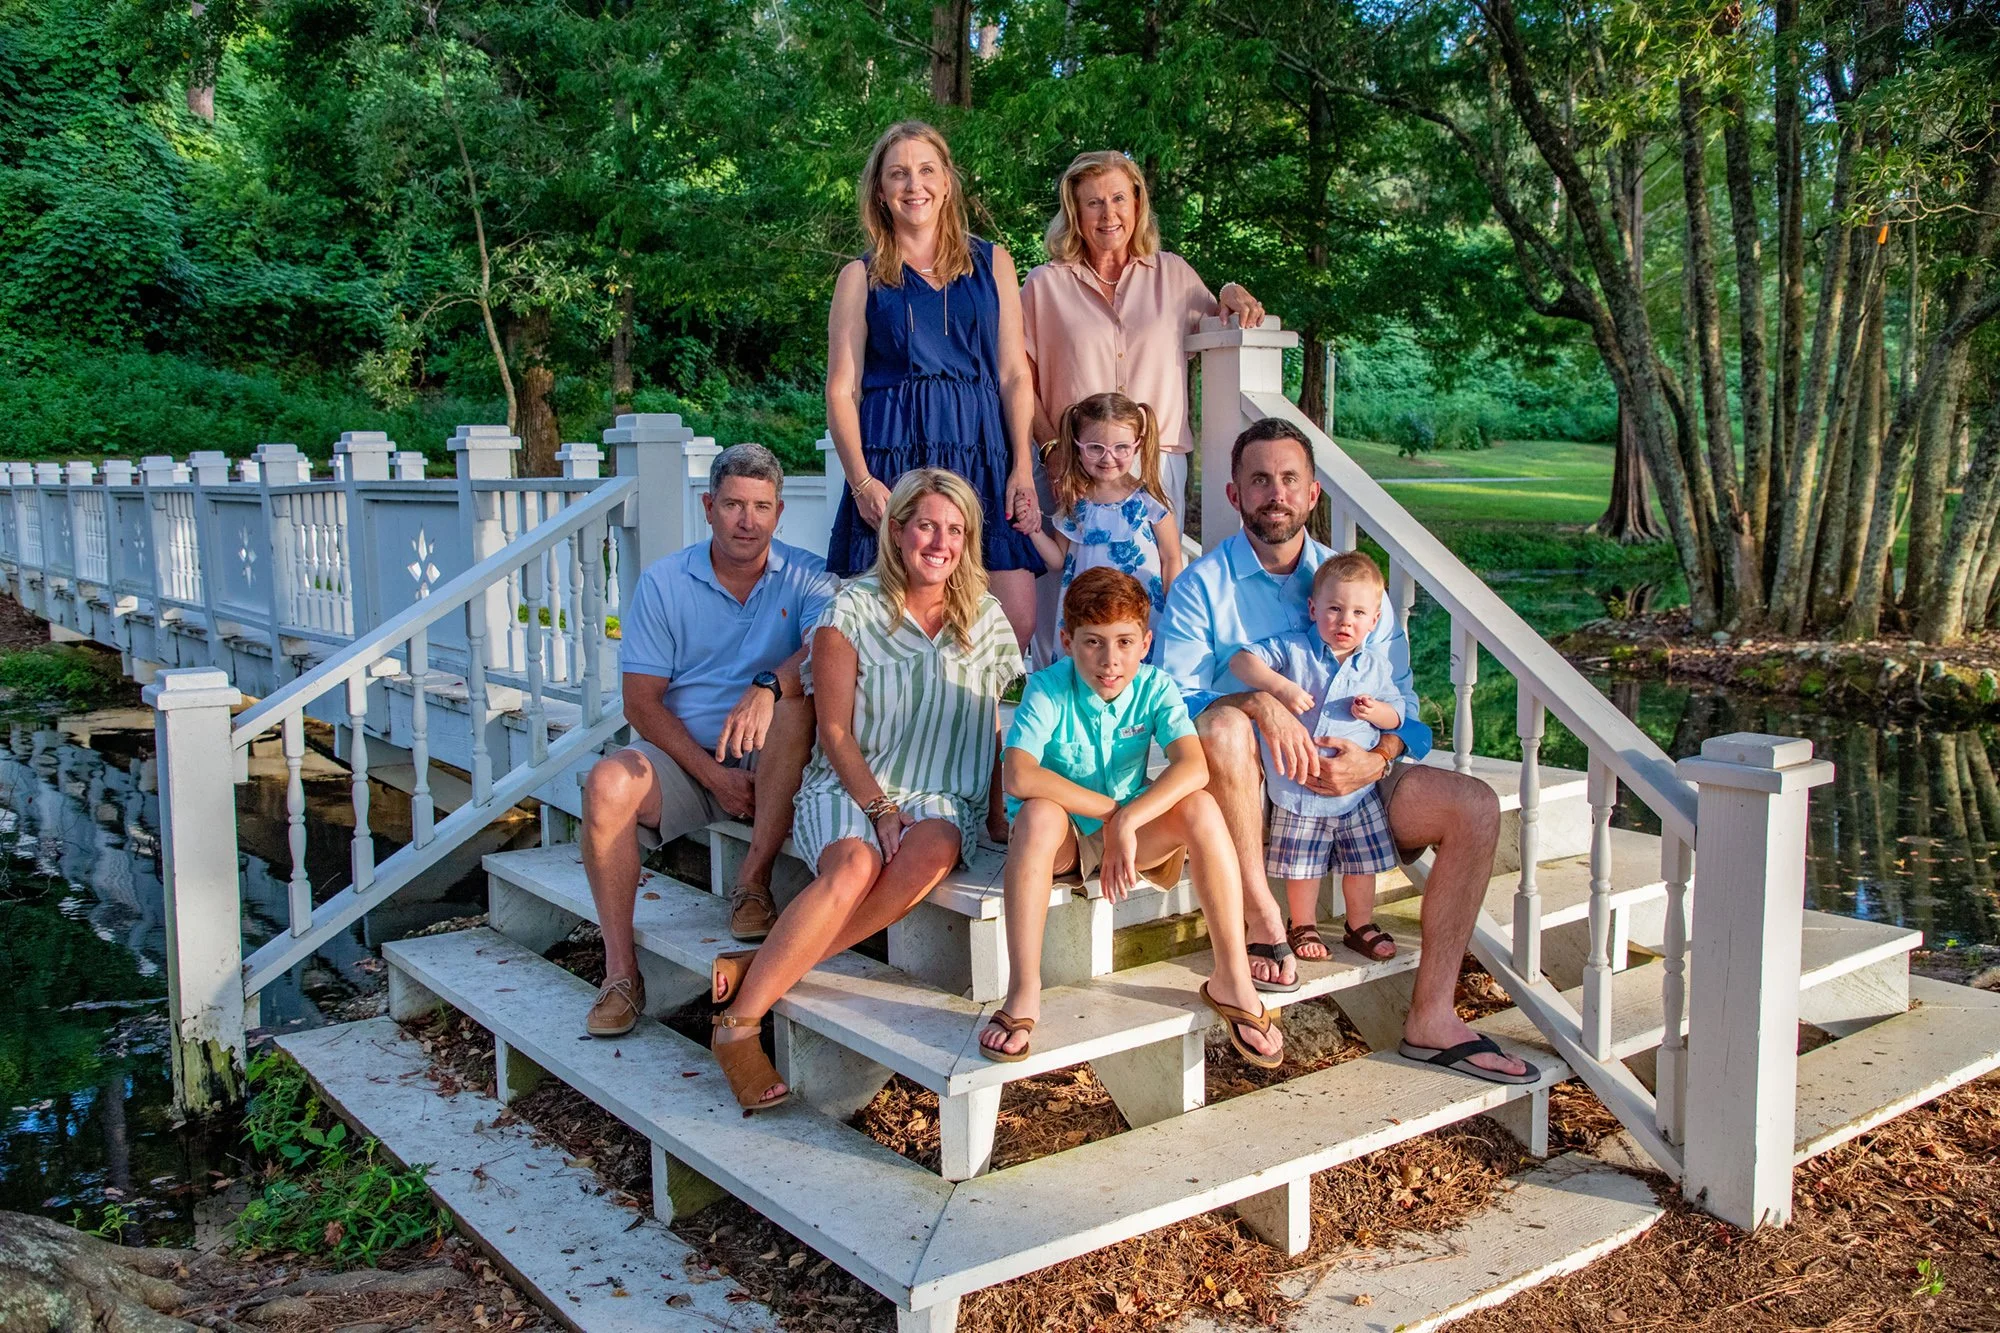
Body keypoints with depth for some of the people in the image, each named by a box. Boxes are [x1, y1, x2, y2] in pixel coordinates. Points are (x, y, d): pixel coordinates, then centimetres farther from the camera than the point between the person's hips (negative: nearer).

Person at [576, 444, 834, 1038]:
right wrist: (714, 774, -13)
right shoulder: (663, 581, 3)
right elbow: (641, 702, -1)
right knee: (607, 784, -28)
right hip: (684, 757, 1)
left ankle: (753, 881, -21)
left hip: (769, 765, -1)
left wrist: (768, 686, -40)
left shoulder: (805, 577, 1)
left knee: (795, 704, -32)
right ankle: (620, 971, -19)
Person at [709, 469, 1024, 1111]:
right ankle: (738, 1022, -29)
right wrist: (879, 806, -14)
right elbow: (835, 730, -2)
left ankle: (766, 964, -30)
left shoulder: (987, 618, 13)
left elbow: (1014, 724, 15)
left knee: (934, 849, -35)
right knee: (855, 864, -36)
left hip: (943, 798, 2)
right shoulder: (853, 611, 2)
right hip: (849, 788, -2)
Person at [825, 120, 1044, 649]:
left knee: (1016, 621, -9)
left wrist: (1023, 468, -1)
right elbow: (841, 388, 5)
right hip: (893, 456, -1)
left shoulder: (992, 264, 16)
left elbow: (1015, 376, 12)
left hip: (982, 453, 2)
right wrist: (861, 480, -10)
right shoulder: (861, 278, 11)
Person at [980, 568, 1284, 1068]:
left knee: (1199, 807, -26)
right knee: (1038, 813, -36)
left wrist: (1128, 821, -40)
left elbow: (1194, 766, -28)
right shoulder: (1047, 689, -17)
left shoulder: (1154, 688, -11)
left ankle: (1232, 980, -18)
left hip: (1134, 838, 2)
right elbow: (1018, 775, -33)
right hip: (1063, 840, -2)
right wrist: (1110, 810, -32)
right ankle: (1023, 993, -32)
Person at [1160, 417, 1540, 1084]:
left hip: (1346, 779, 4)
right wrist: (1258, 703, -29)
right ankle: (1263, 922, -23)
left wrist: (1379, 759, -14)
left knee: (1475, 807, -16)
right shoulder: (1202, 586, 1)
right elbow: (1170, 696, -11)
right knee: (1223, 721, -35)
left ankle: (1431, 1017, -14)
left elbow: (1402, 698, 8)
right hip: (1250, 787, -3)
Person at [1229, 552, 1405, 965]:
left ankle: (1361, 926, 34)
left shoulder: (1376, 666, 2)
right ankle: (1303, 927, 29)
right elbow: (1241, 660, -16)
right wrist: (1279, 686, -30)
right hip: (1299, 789, -3)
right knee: (1302, 866, 8)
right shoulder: (1292, 649, -8)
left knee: (1362, 863, 13)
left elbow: (1395, 717, 10)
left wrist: (1375, 711, -14)